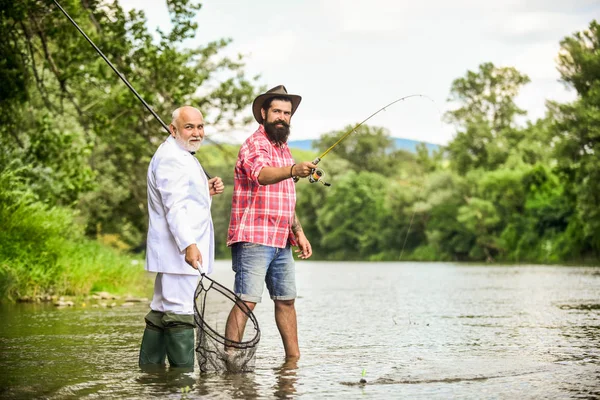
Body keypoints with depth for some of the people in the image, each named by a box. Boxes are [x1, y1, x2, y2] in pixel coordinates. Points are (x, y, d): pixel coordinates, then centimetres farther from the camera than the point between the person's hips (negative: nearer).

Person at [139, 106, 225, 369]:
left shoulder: (183, 156, 21)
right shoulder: (170, 158, -13)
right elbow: (175, 206, -24)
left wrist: (206, 190, 13)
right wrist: (188, 244, -34)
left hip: (181, 247, 11)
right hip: (180, 249, -11)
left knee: (162, 309, 14)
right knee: (180, 310, -11)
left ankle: (148, 368, 21)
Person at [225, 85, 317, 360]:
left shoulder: (284, 149, 20)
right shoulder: (254, 145, -9)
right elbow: (262, 174, -33)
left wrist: (298, 232, 19)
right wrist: (294, 170, -51)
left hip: (281, 242, 9)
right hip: (253, 239, -9)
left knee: (286, 300, 13)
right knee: (247, 301, -14)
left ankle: (294, 357, 22)